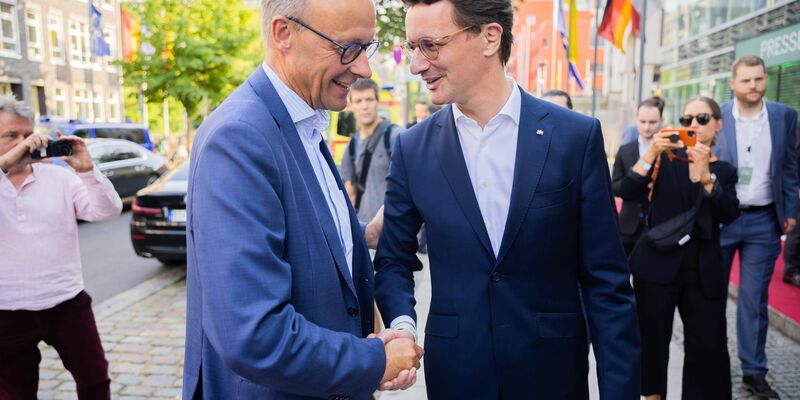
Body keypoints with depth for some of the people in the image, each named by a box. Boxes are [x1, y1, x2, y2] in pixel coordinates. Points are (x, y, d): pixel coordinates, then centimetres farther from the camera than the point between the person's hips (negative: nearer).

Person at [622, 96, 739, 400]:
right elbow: (627, 192, -9)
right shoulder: (665, 159, 6)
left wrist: (704, 172, -19)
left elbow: (728, 215, -7)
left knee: (709, 346, 0)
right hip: (657, 262, -1)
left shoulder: (724, 170, 11)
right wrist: (652, 152, -20)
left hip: (703, 269, 2)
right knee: (653, 340, 3)